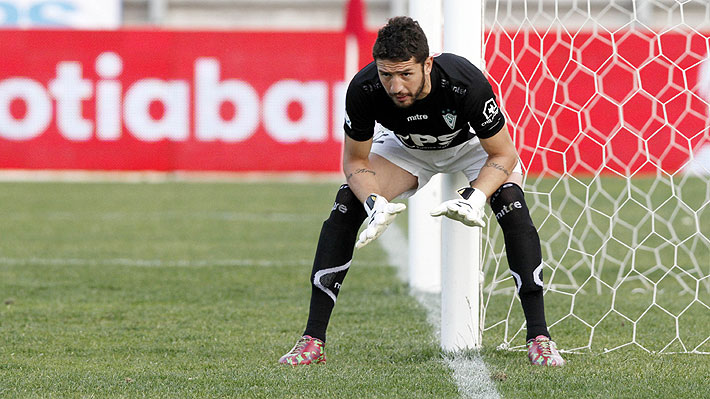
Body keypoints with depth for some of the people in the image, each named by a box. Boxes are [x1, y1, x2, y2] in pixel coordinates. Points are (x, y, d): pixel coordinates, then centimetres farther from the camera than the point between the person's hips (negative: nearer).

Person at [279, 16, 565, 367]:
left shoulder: (466, 84, -41)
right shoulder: (363, 90, -35)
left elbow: (503, 154, -26)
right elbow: (355, 160, -17)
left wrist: (475, 199, -44)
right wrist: (375, 204, -37)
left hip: (471, 143, -2)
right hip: (406, 147, 2)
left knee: (511, 203, -28)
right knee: (347, 203, -18)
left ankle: (539, 338, -22)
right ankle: (312, 341, -13)